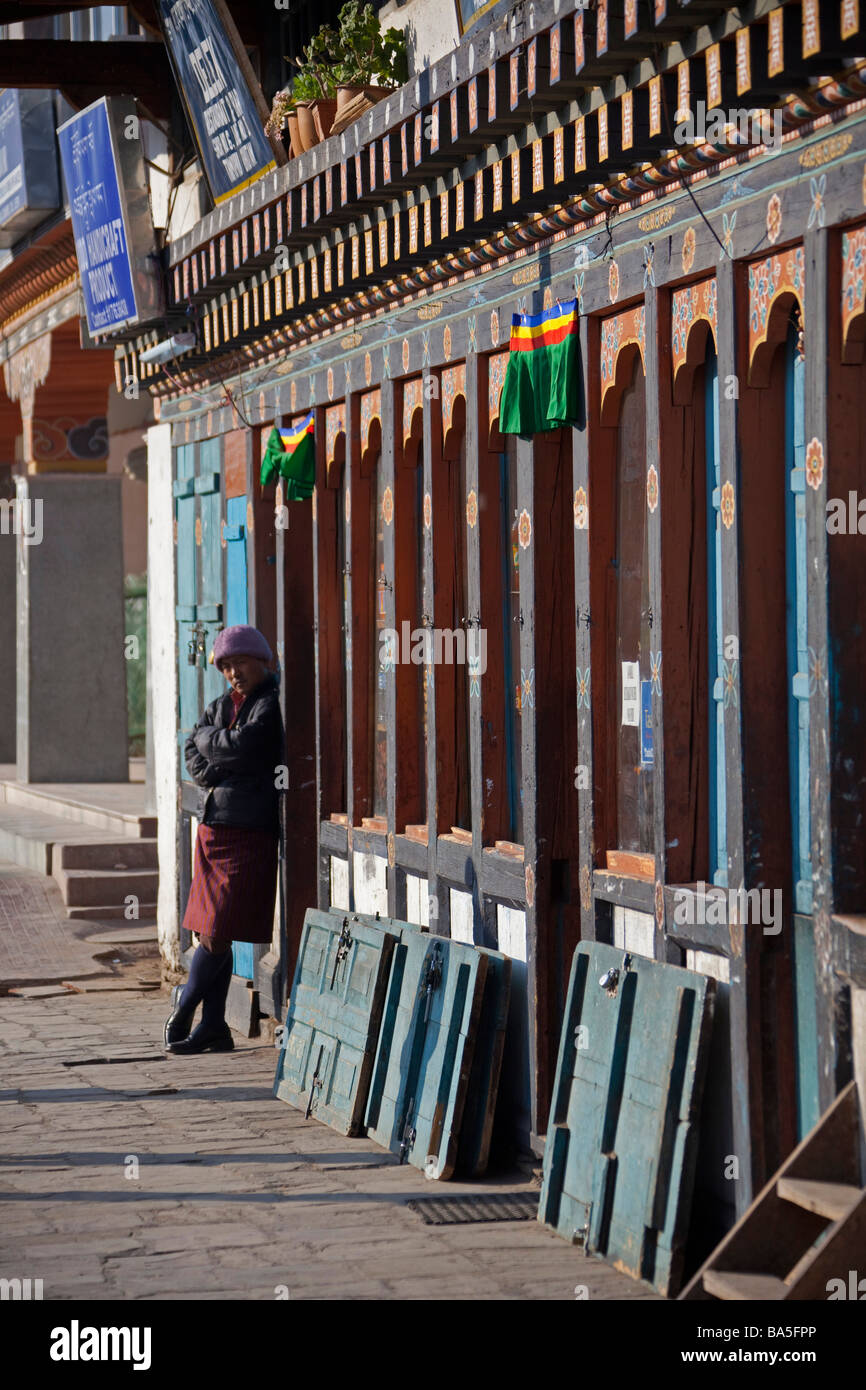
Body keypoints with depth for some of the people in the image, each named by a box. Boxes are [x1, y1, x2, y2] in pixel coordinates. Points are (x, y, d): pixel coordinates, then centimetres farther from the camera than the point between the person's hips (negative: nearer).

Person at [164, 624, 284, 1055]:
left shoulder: (271, 705, -6)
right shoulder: (219, 707, 16)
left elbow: (243, 745, -18)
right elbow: (194, 758, 7)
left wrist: (208, 738, 1)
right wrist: (226, 771, -10)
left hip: (250, 832, -7)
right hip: (212, 827, 7)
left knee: (218, 931, -7)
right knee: (210, 932, 7)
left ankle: (185, 1004, 12)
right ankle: (214, 1026, 12)